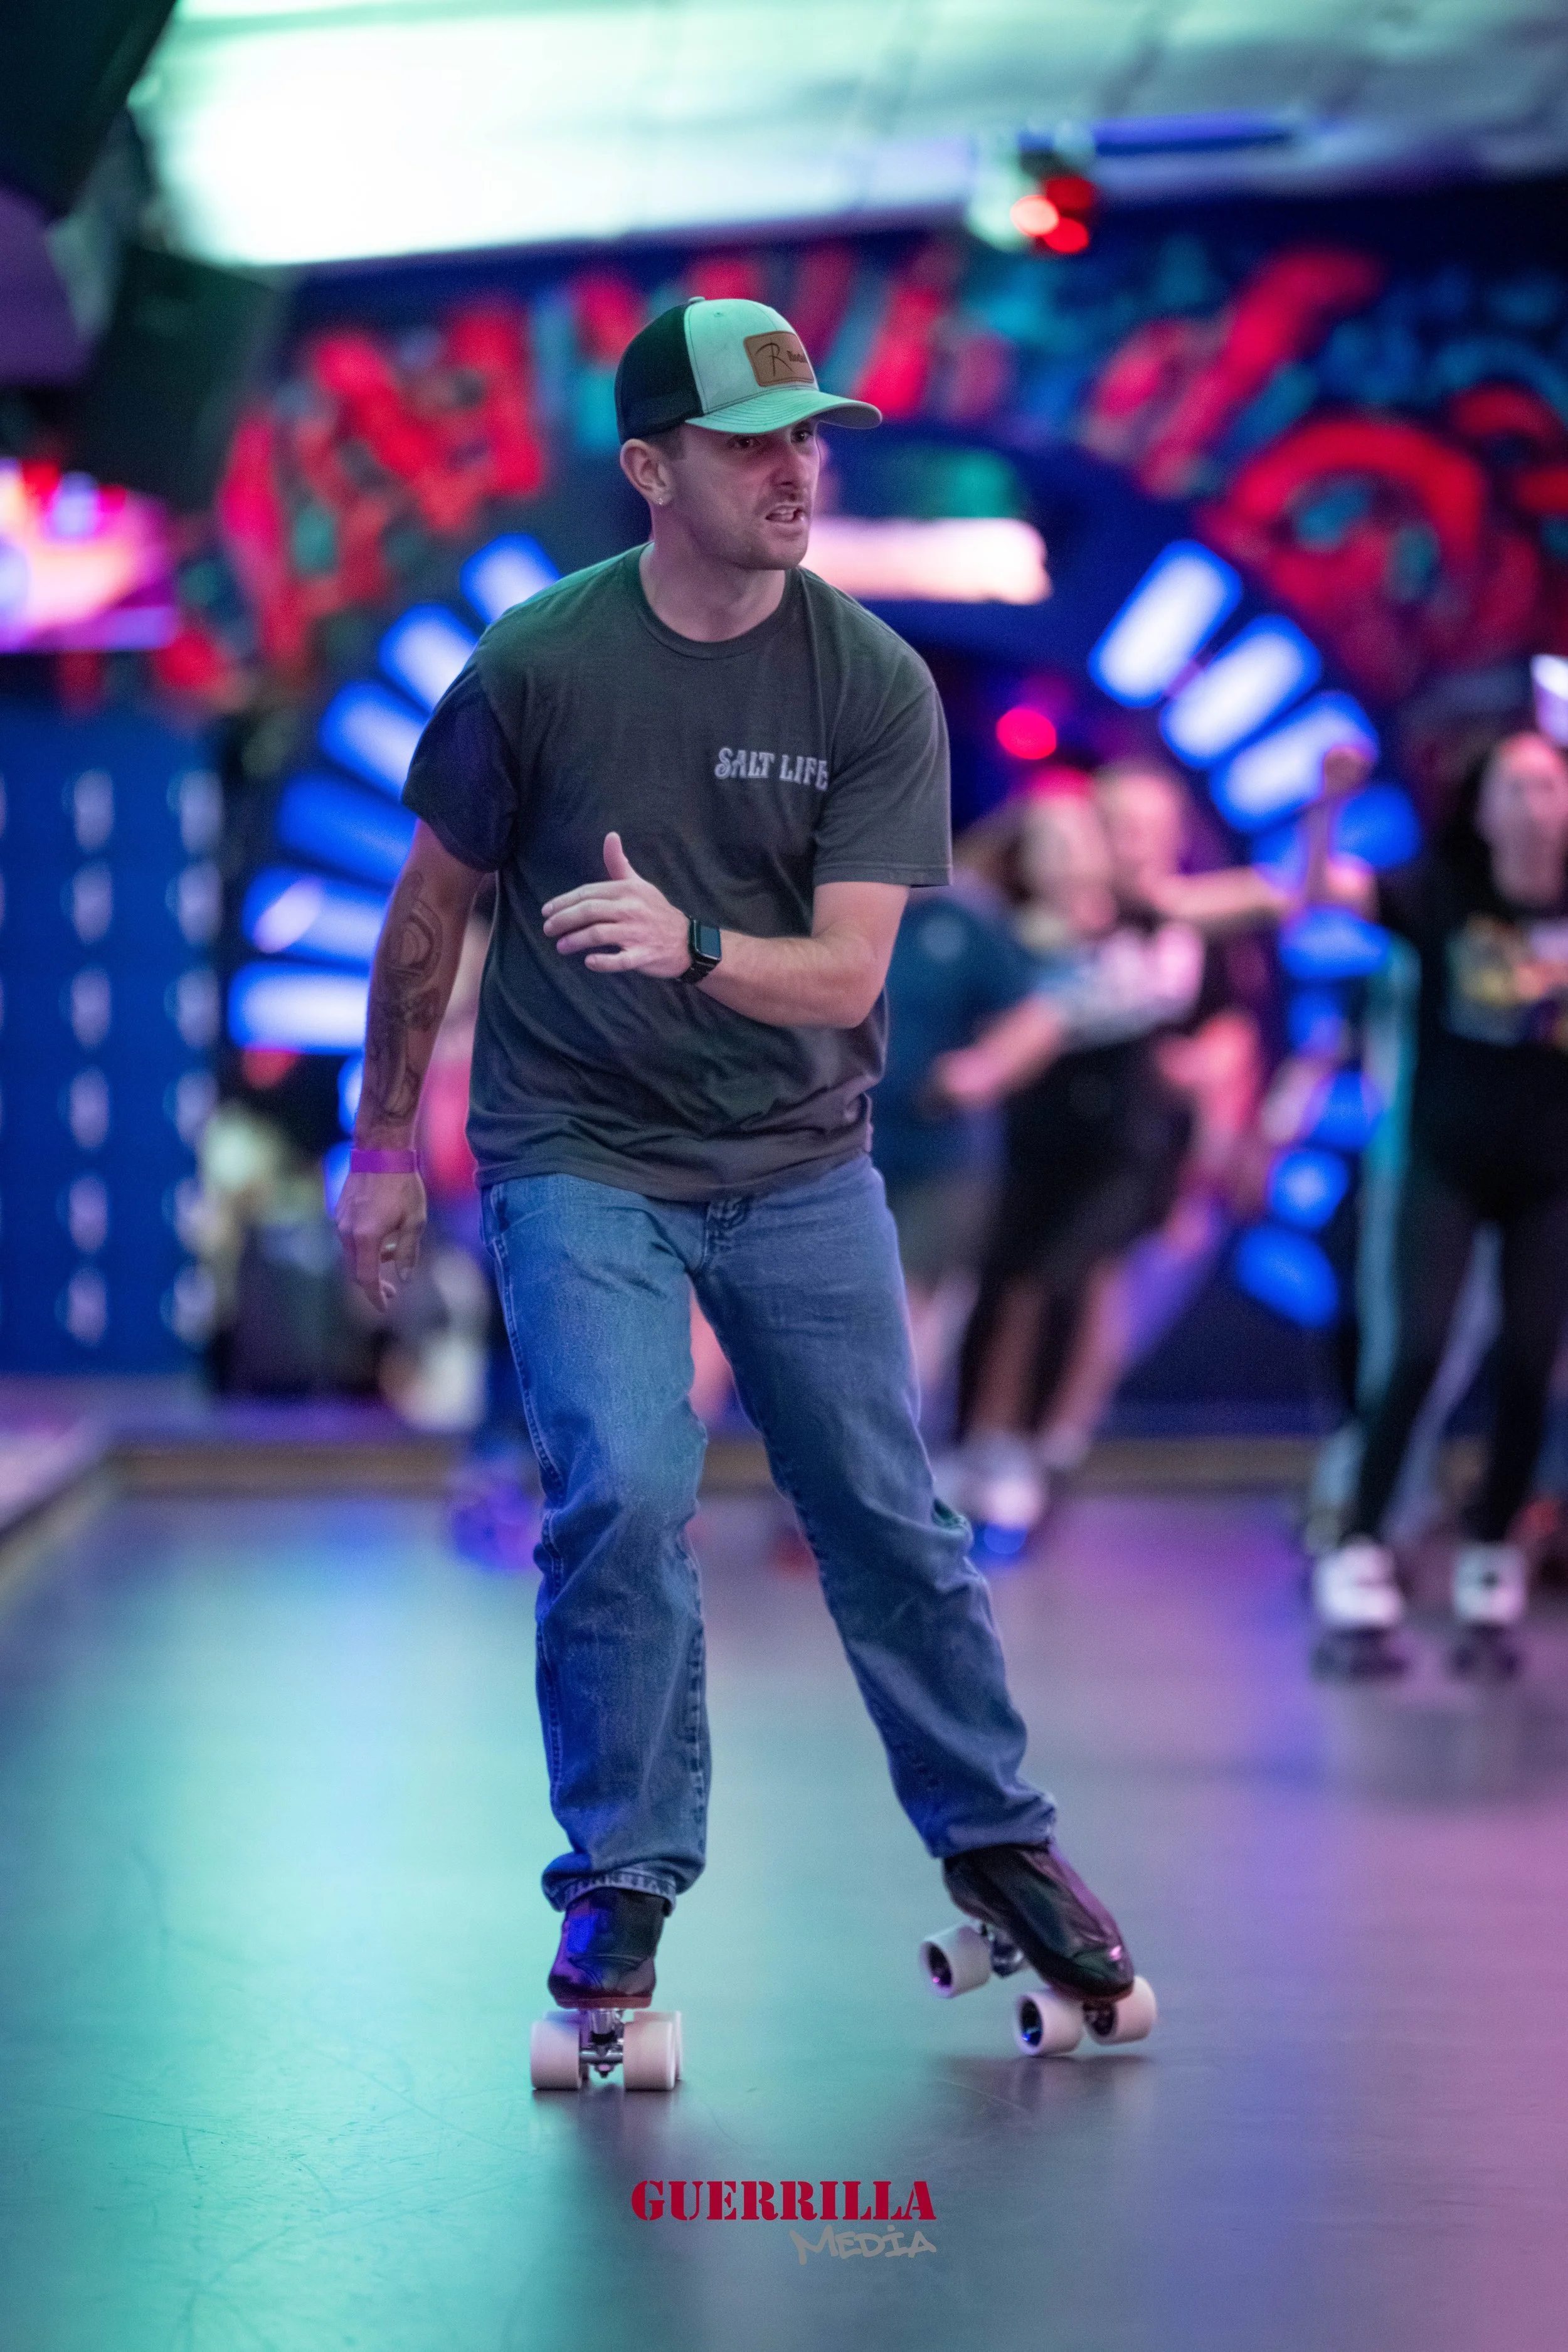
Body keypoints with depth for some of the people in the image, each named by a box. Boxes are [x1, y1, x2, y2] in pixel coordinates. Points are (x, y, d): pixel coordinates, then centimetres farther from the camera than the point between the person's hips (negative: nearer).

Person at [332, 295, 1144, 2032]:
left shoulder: (877, 686, -7)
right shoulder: (538, 664, -9)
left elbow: (845, 974, -13)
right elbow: (431, 908, 4)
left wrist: (690, 945, -33)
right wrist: (382, 1143, 9)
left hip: (800, 1162, 2)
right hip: (579, 1155, -2)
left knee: (891, 1524, 7)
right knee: (626, 1496, -19)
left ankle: (993, 1839, 27)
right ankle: (620, 1885, -3)